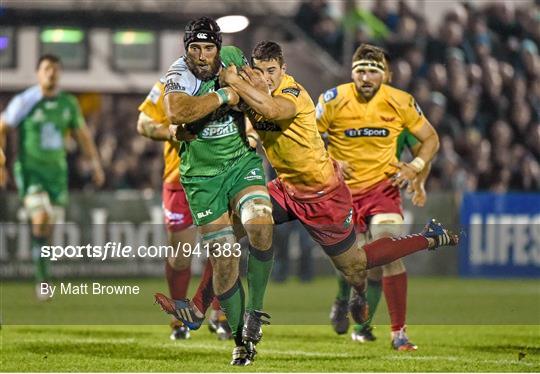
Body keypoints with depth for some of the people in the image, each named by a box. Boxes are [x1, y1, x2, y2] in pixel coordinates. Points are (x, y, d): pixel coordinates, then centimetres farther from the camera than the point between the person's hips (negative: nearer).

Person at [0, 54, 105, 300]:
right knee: (40, 218, -22)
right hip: (30, 170, -4)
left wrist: (96, 164, 6)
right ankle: (42, 278, -15)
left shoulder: (68, 103, 5)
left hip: (56, 171, 4)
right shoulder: (24, 102, -8)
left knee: (49, 226, 6)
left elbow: (82, 134, 16)